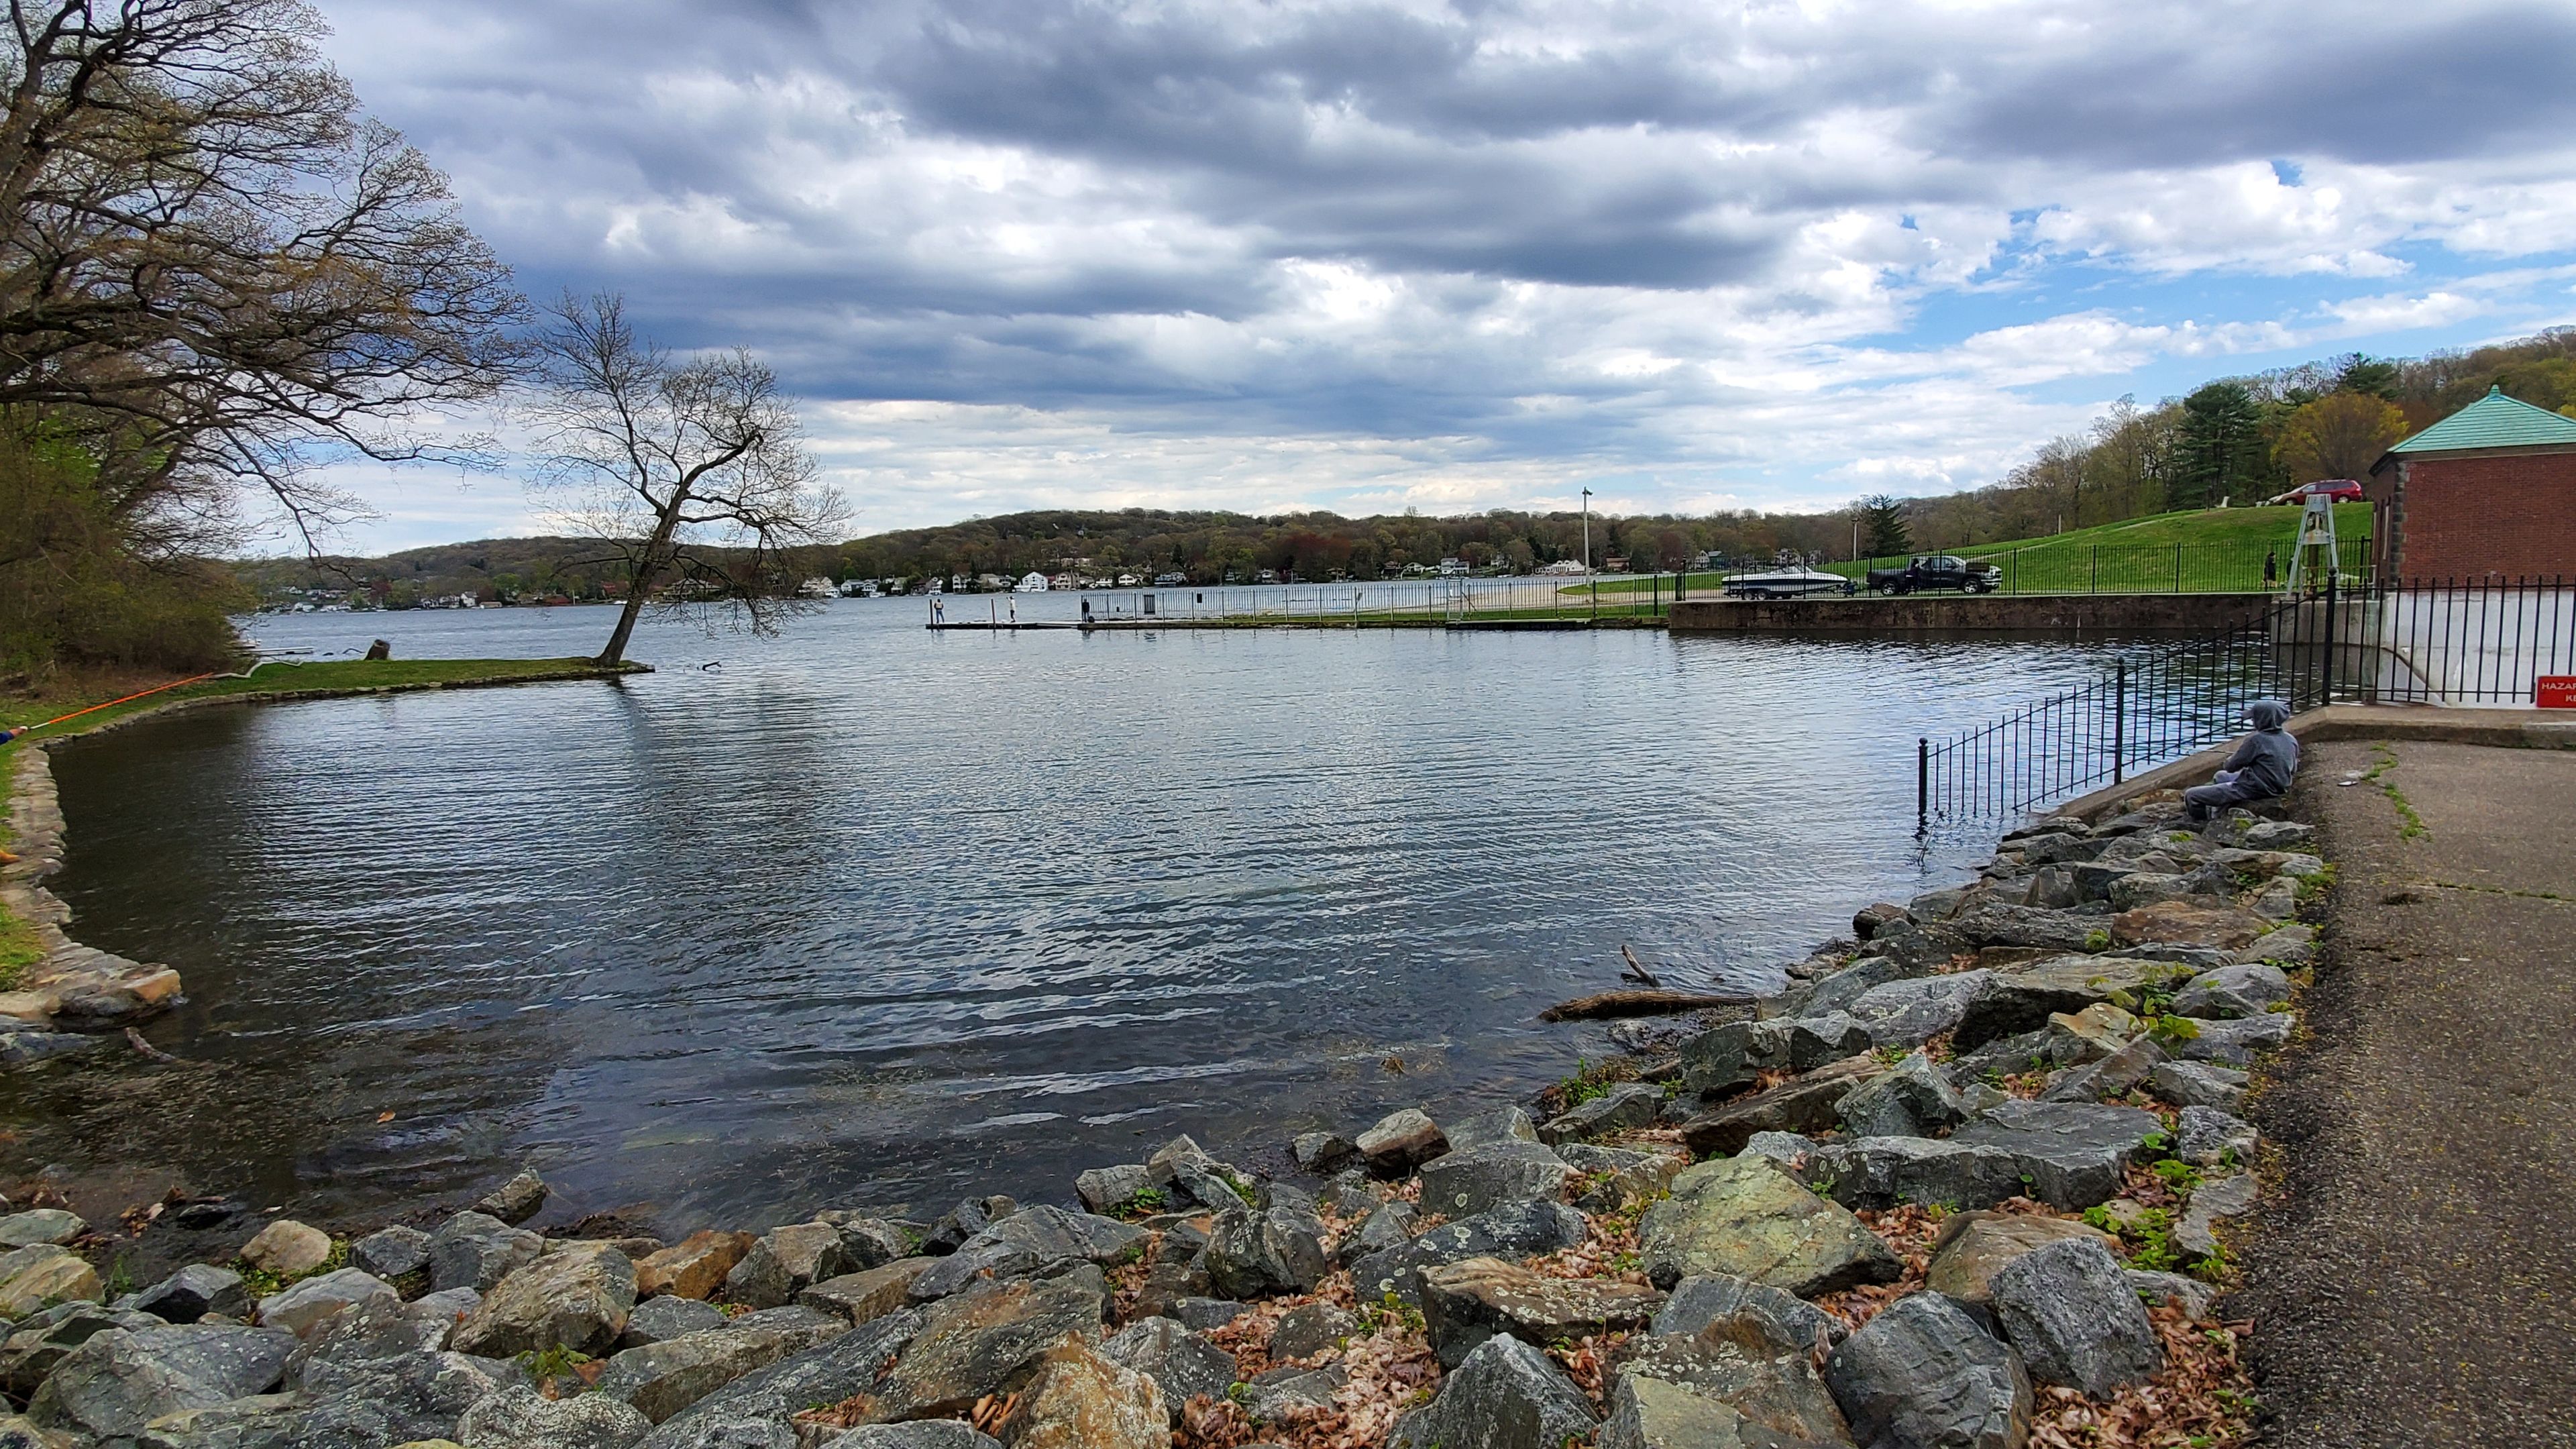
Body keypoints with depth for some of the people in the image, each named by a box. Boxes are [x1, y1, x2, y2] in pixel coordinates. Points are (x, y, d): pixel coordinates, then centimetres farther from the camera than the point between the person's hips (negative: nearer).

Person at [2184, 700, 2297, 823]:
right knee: (2220, 776, 34)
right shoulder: (2291, 740, -1)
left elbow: (2231, 767, -15)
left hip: (2253, 790, -9)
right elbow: (2293, 770, 14)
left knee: (2191, 795, -6)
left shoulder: (2256, 740, -23)